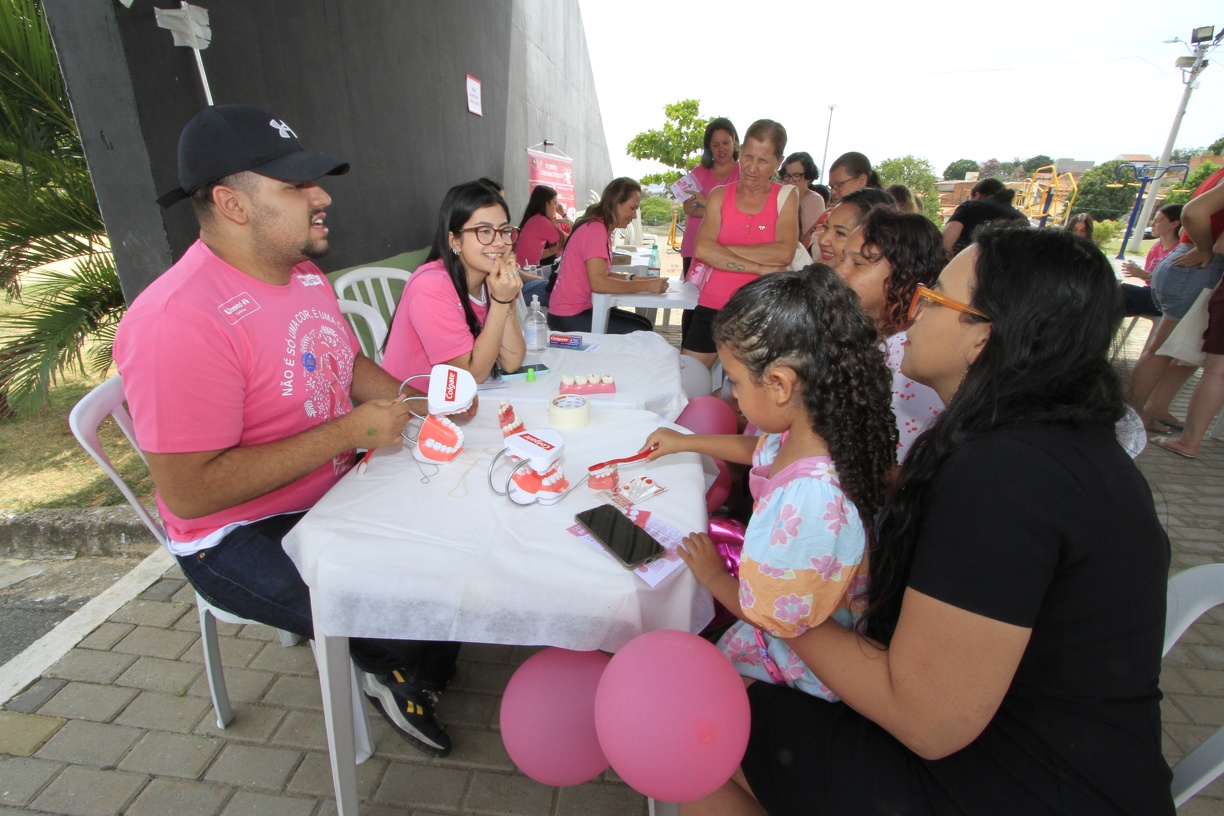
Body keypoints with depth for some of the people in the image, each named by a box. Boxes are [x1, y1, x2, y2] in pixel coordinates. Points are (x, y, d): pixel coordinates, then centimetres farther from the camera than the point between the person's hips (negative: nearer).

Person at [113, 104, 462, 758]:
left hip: (335, 493, 8)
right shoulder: (180, 321, -27)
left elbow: (352, 366, 15)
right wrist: (349, 432, -27)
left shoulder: (304, 275, 2)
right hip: (242, 538, -8)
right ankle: (391, 672, 17)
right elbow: (190, 492, -28)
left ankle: (418, 667, 27)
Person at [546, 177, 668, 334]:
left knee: (644, 325, 13)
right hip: (569, 318, -10)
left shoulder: (601, 228, 11)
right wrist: (646, 286, -21)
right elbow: (598, 283, -27)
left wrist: (634, 279, -2)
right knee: (640, 333, -13)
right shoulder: (595, 228, -18)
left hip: (582, 308, 10)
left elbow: (601, 274, 10)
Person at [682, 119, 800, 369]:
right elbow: (702, 250, -12)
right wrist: (759, 268, -17)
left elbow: (784, 253, -15)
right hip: (712, 308, 2)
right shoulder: (720, 195, 5)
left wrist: (723, 250, -14)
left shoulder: (785, 198, 1)